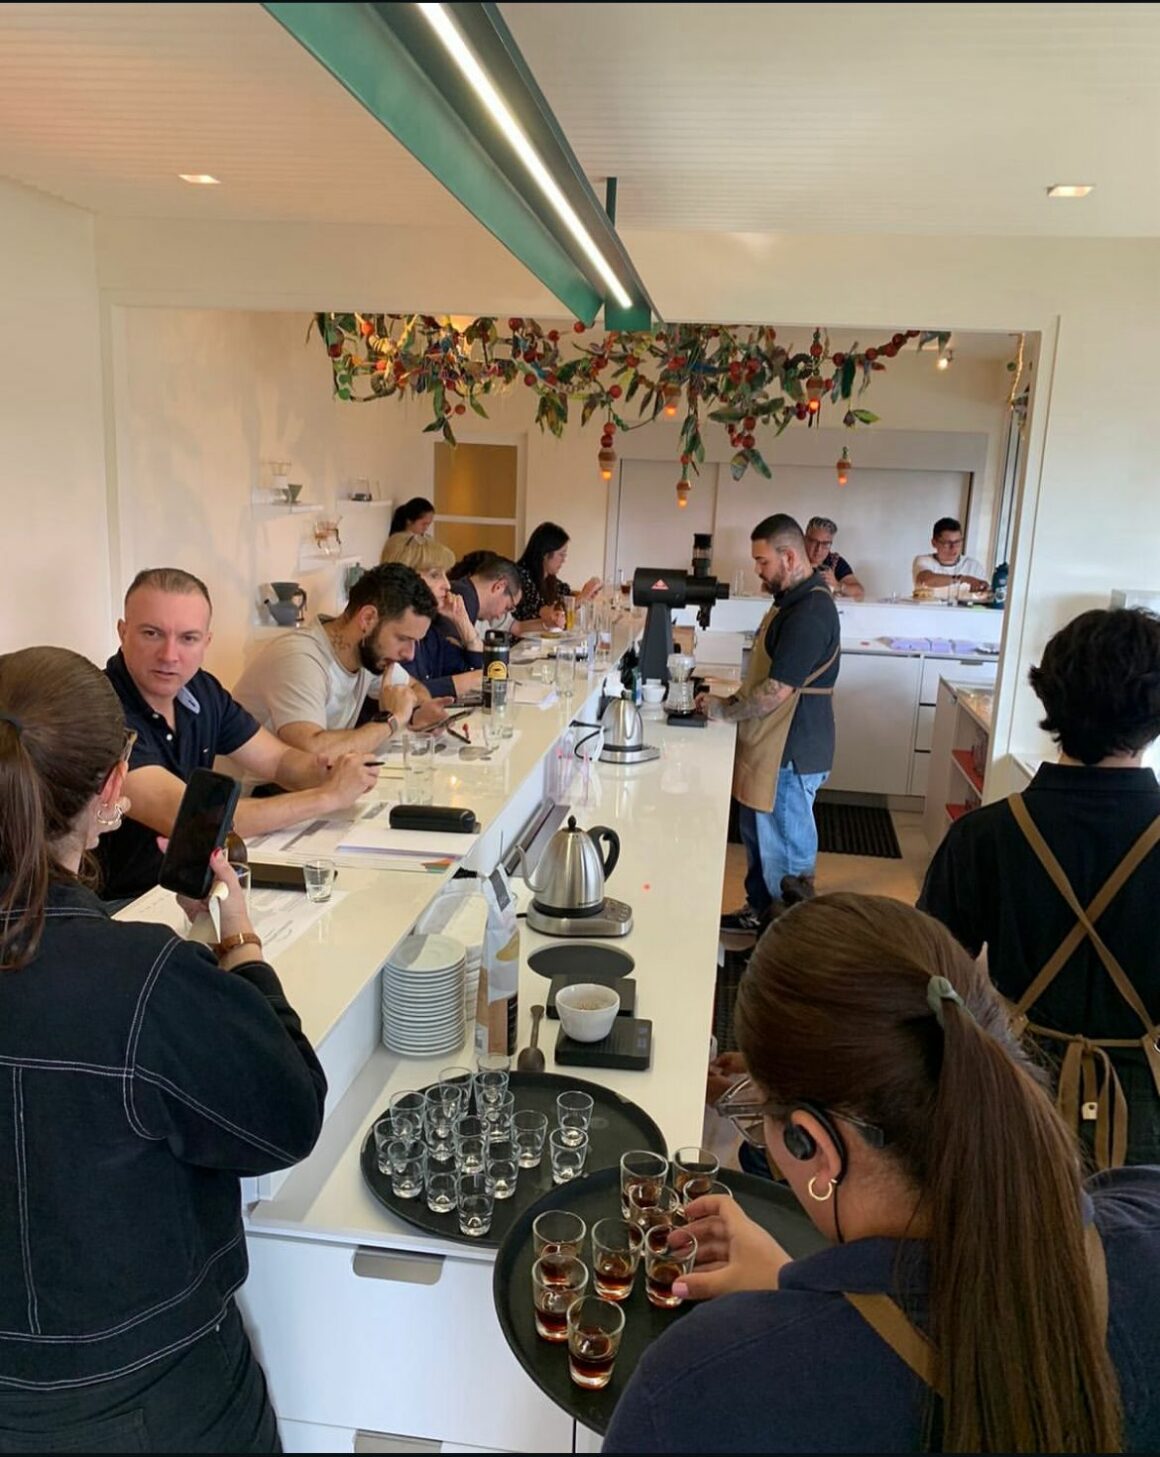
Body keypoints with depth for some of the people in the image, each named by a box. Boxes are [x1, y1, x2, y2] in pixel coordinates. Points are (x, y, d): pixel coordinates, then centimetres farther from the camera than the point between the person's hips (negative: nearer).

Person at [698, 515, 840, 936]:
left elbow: (775, 692, -25)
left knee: (786, 853, 2)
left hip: (791, 754, -10)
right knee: (757, 832, 23)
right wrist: (734, 701, 8)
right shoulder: (793, 599, 10)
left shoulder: (810, 612, -23)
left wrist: (723, 711, -12)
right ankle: (759, 910, 39)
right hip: (771, 745, 10)